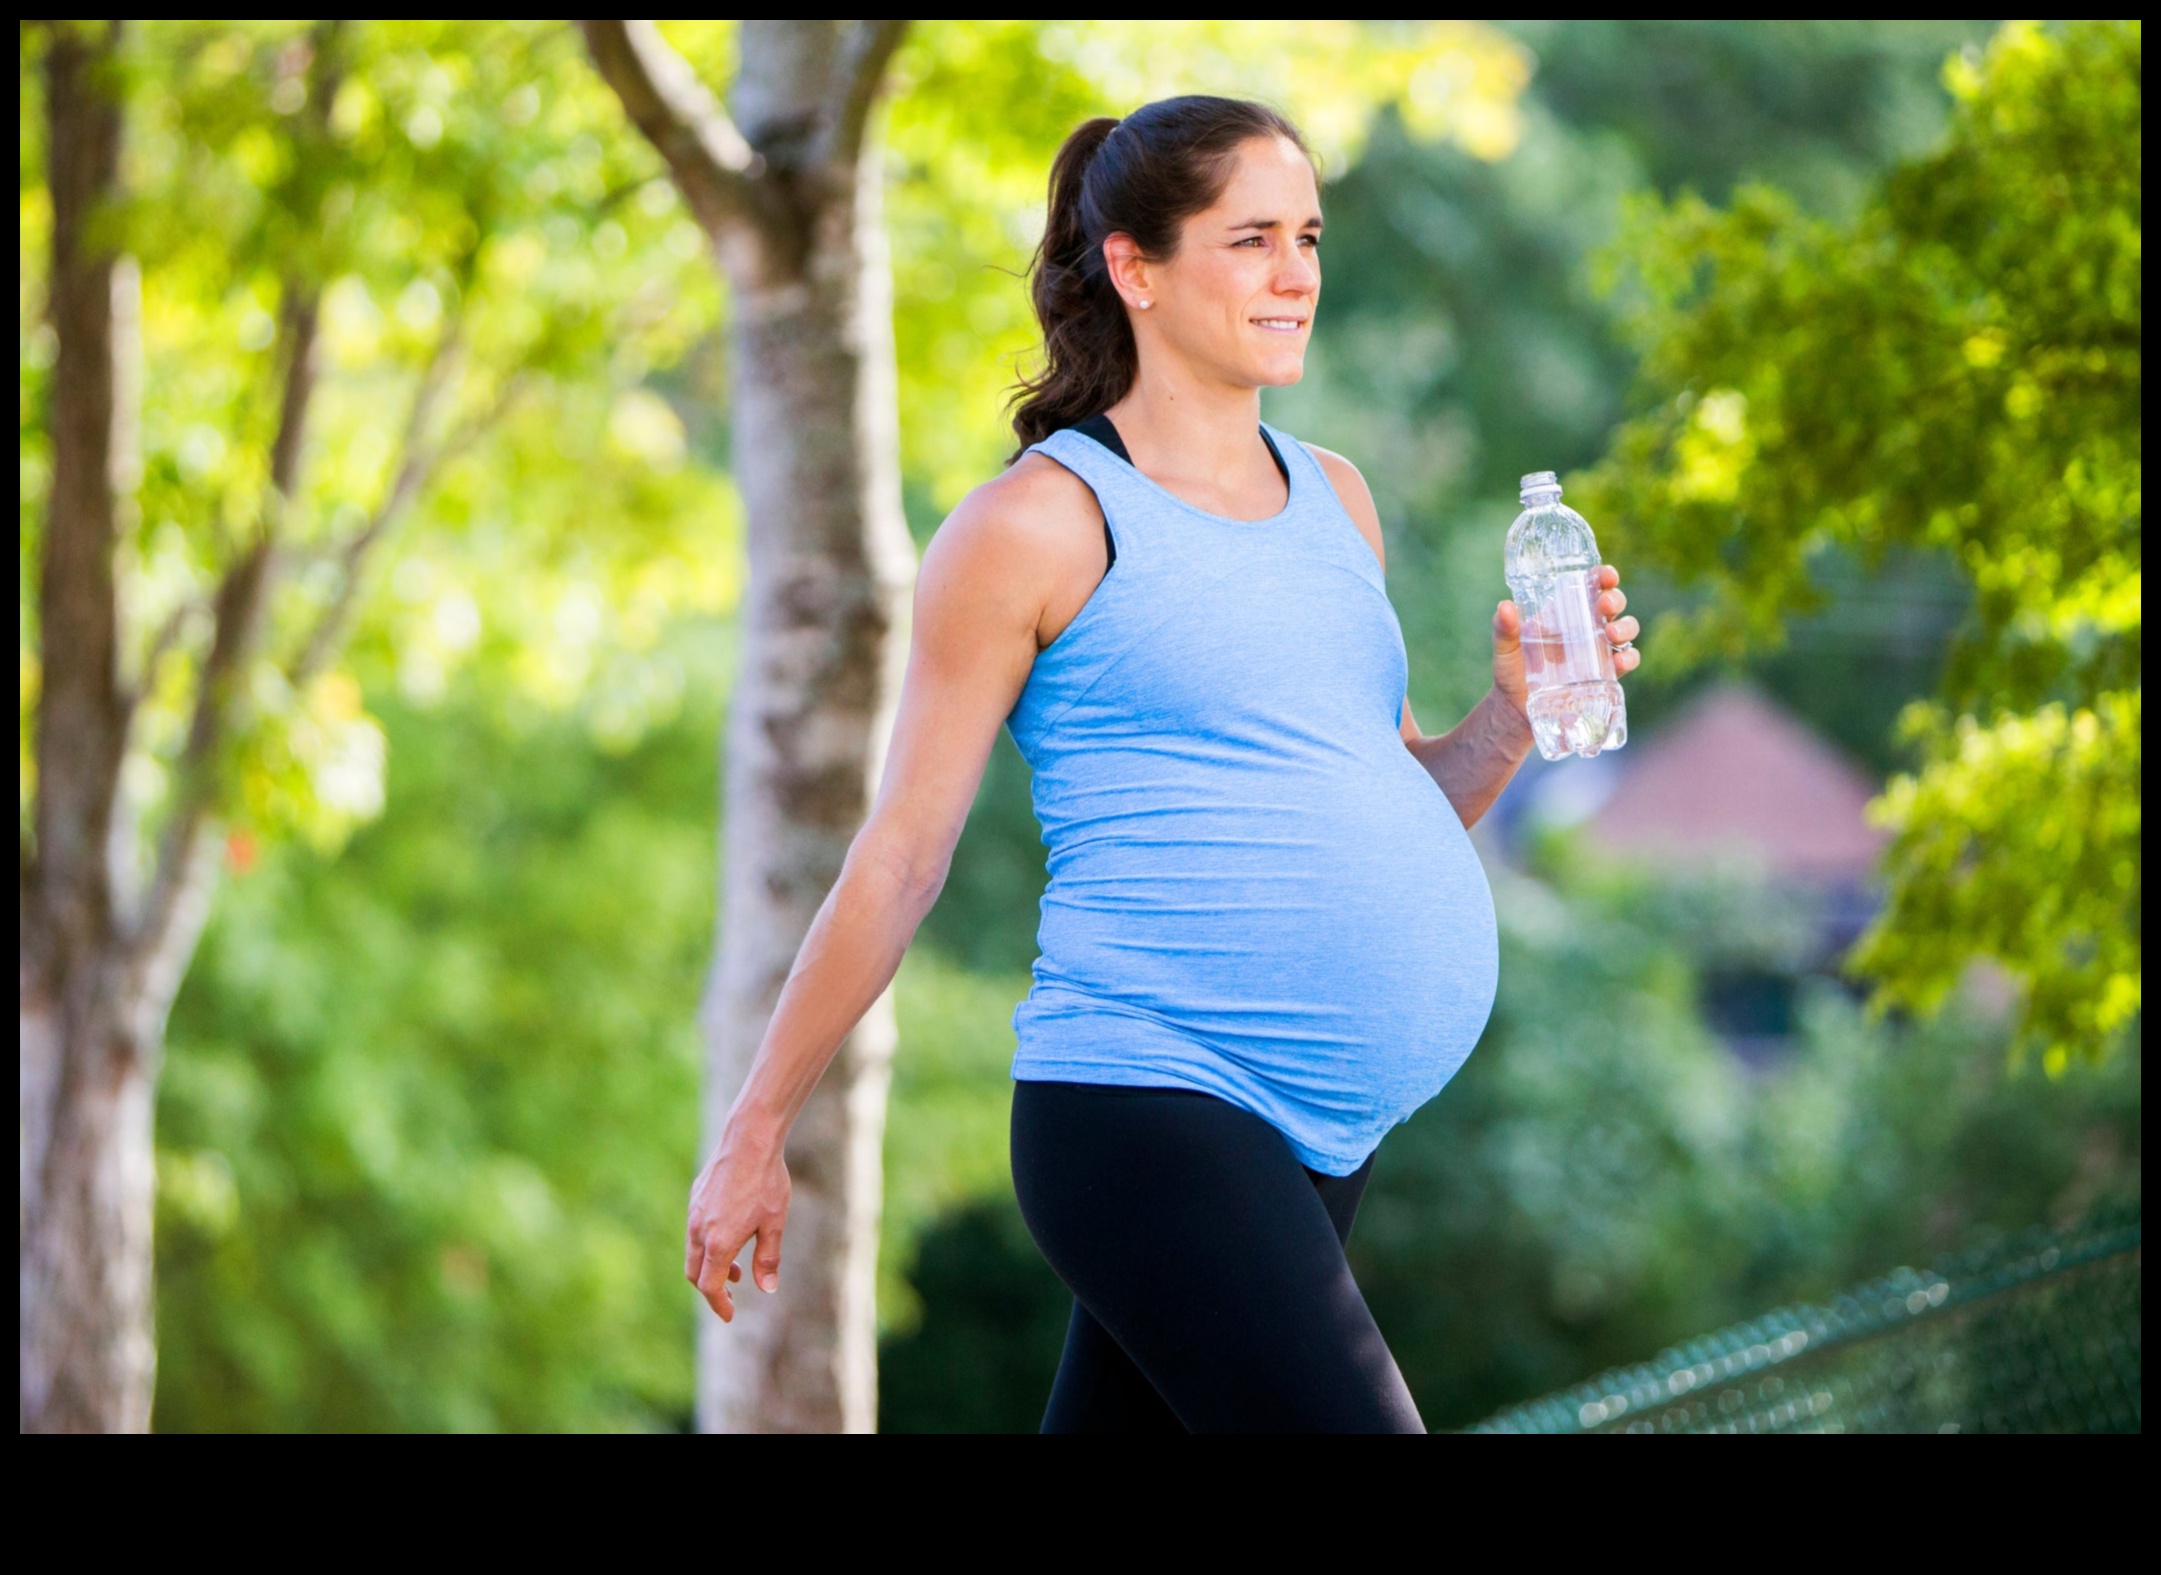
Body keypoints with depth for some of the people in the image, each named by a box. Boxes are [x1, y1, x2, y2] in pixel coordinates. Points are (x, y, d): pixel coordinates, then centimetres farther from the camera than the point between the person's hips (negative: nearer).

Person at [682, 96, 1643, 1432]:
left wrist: (1519, 708, 3)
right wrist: (756, 1135, 3)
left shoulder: (1334, 500, 17)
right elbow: (900, 860, 0)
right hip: (1149, 1108, -7)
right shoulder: (1039, 525, -3)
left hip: (1316, 1142, 7)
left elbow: (1400, 812, 24)